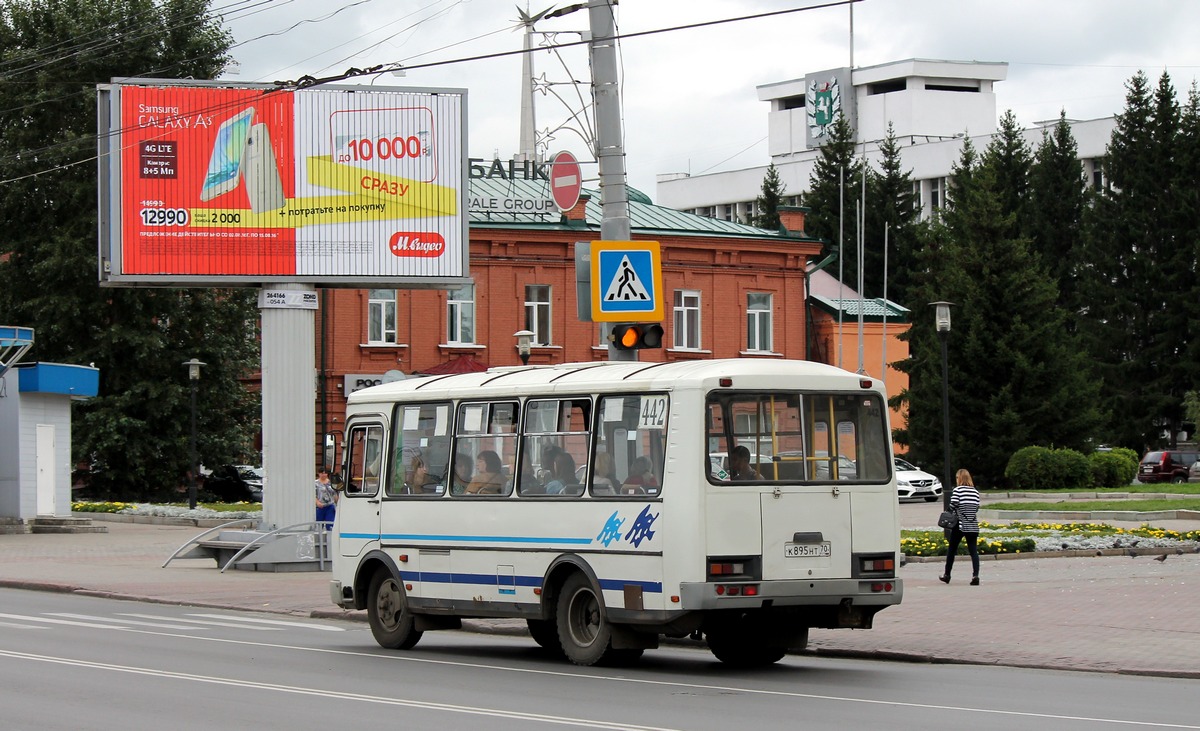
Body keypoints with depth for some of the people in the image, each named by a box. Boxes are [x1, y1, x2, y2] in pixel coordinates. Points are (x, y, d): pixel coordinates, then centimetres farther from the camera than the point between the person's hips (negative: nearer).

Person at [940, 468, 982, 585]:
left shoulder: (958, 490, -8)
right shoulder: (975, 491, 6)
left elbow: (953, 505, -14)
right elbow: (977, 507, 8)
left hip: (960, 525, -3)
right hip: (973, 526, 3)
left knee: (952, 549, 12)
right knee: (974, 551, 0)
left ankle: (947, 575, 22)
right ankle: (975, 575, -15)